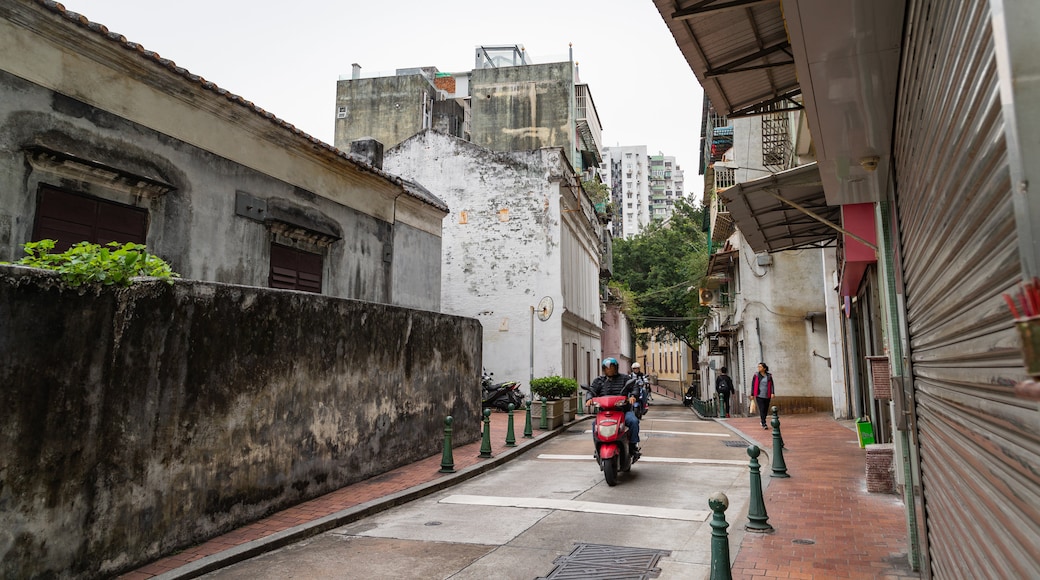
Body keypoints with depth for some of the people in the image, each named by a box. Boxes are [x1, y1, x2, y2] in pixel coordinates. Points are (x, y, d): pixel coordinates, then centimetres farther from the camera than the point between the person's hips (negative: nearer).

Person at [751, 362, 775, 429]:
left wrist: (772, 393, -11)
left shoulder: (769, 376, 4)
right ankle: (764, 424, -12)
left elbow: (771, 385, 3)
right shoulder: (756, 375, 1)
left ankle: (762, 421, 29)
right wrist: (752, 394, 2)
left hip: (767, 396, 2)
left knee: (766, 410, 9)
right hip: (759, 396, -2)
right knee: (762, 409, -11)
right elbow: (753, 385, 4)